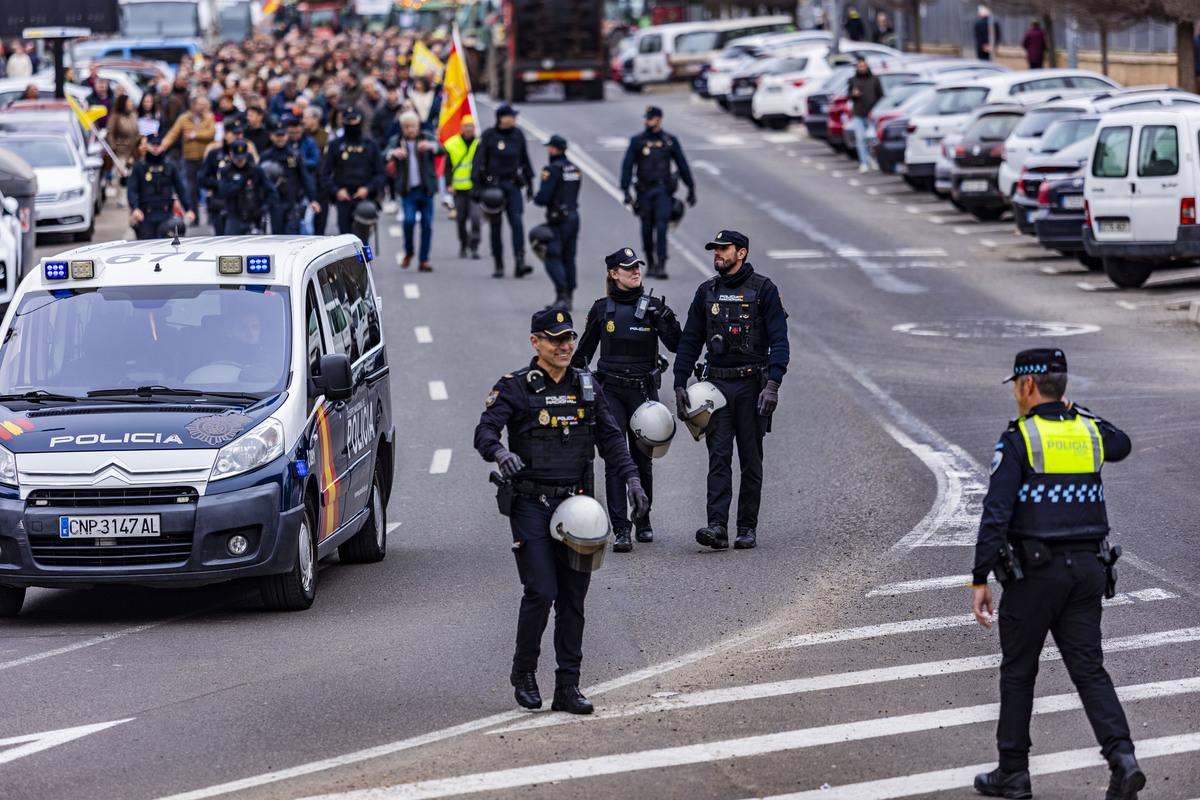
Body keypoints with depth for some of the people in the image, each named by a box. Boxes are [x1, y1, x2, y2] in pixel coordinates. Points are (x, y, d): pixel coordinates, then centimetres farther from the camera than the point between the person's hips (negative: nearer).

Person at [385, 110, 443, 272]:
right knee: (409, 220, -17)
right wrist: (394, 153, -34)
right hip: (408, 190, -1)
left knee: (427, 225, 0)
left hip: (426, 190, 1)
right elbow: (385, 155, -10)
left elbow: (441, 150, -11)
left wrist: (430, 146, -33)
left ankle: (424, 260, 9)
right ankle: (408, 252, 7)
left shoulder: (427, 139, 8)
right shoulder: (396, 142, 7)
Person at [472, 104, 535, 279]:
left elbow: (524, 159, 17)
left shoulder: (518, 134, 8)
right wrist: (476, 183, -16)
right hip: (493, 184, -3)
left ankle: (520, 263, -17)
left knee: (517, 221, -12)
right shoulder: (489, 136, -6)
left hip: (513, 185, 3)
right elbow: (478, 159, -8)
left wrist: (529, 181, 17)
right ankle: (498, 266, 12)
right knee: (495, 226, 3)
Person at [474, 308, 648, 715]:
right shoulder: (515, 388, -4)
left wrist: (632, 477, -1)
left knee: (573, 597, 4)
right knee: (541, 591, -12)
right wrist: (499, 452, -37)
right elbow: (485, 431, -14)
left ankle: (568, 687, 9)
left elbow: (610, 437, 13)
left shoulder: (586, 387, 12)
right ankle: (523, 673, 9)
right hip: (531, 503, -5)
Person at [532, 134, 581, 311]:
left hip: (558, 220, -8)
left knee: (553, 258, -6)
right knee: (568, 258, 13)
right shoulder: (574, 169, 11)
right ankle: (568, 297, 16)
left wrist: (536, 199, 3)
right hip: (574, 216, 8)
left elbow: (543, 197, -19)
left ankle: (562, 295, -18)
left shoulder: (553, 170, -15)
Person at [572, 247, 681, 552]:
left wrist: (665, 319, -23)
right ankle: (620, 529, -11)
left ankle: (643, 520, 30)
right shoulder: (602, 309, 2)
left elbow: (676, 345, -8)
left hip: (644, 391, 1)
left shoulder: (653, 307, 1)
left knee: (642, 459, 9)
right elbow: (584, 351, 12)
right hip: (610, 391, -1)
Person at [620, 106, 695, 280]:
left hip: (663, 190, -1)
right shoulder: (637, 141, 4)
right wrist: (625, 190, -9)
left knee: (661, 226, -14)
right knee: (647, 229, 5)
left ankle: (661, 265, -17)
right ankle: (650, 264, 19)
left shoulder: (670, 141, 5)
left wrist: (691, 188, 13)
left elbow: (682, 165, 12)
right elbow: (627, 166, 1)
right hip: (644, 192, 1)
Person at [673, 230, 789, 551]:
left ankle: (748, 528, 11)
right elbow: (689, 341, 12)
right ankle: (717, 527, -15)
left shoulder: (763, 290, -2)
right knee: (718, 456, -7)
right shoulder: (706, 292, 10)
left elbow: (779, 340, -7)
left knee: (751, 459, 4)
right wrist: (679, 385, 4)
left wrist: (773, 384, -18)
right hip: (716, 383, 3)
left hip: (751, 385, -3)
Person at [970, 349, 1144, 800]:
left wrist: (980, 580, -14)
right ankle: (1122, 758, -13)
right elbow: (1121, 445, 34)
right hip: (1088, 567, 5)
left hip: (1035, 571, -5)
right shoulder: (1089, 431, 7)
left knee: (1018, 671, 9)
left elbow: (996, 514, -16)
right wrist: (1073, 410, 38)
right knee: (1089, 670, 6)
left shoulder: (1018, 439, -10)